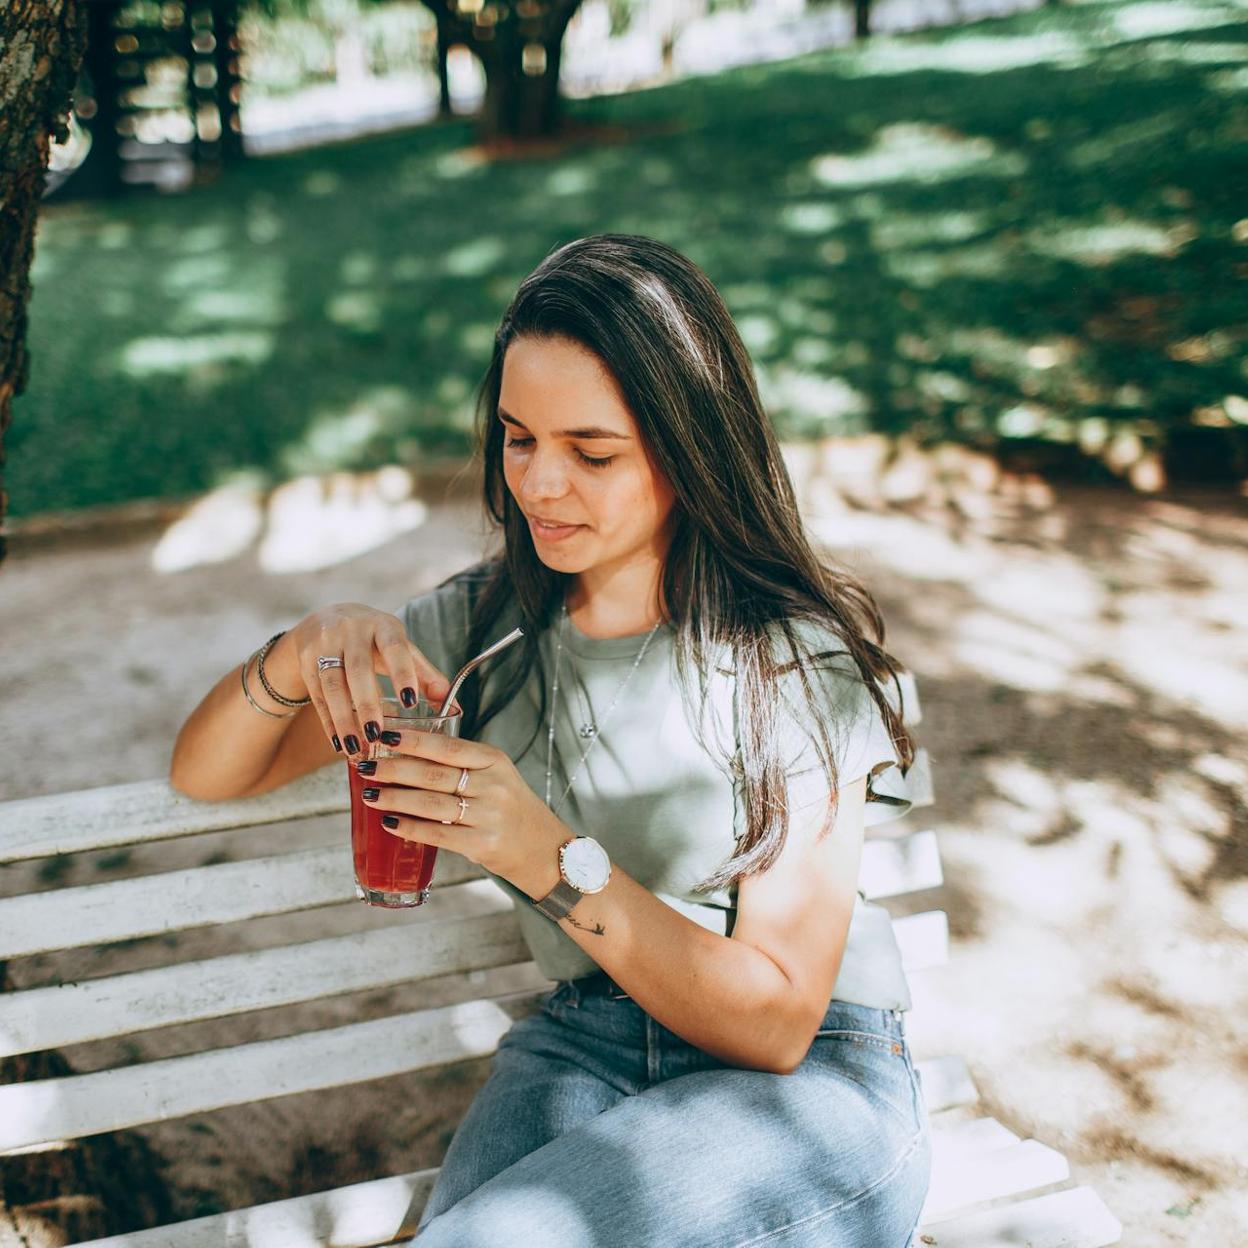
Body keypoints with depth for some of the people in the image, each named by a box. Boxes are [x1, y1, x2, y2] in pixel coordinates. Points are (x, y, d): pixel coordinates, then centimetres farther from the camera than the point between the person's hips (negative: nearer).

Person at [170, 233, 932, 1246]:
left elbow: (775, 1022, -14)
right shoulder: (489, 622, 3)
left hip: (814, 1086, -3)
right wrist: (299, 657, -18)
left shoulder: (803, 659, -10)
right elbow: (207, 775, 5)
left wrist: (554, 858, -26)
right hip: (584, 1052, 4)